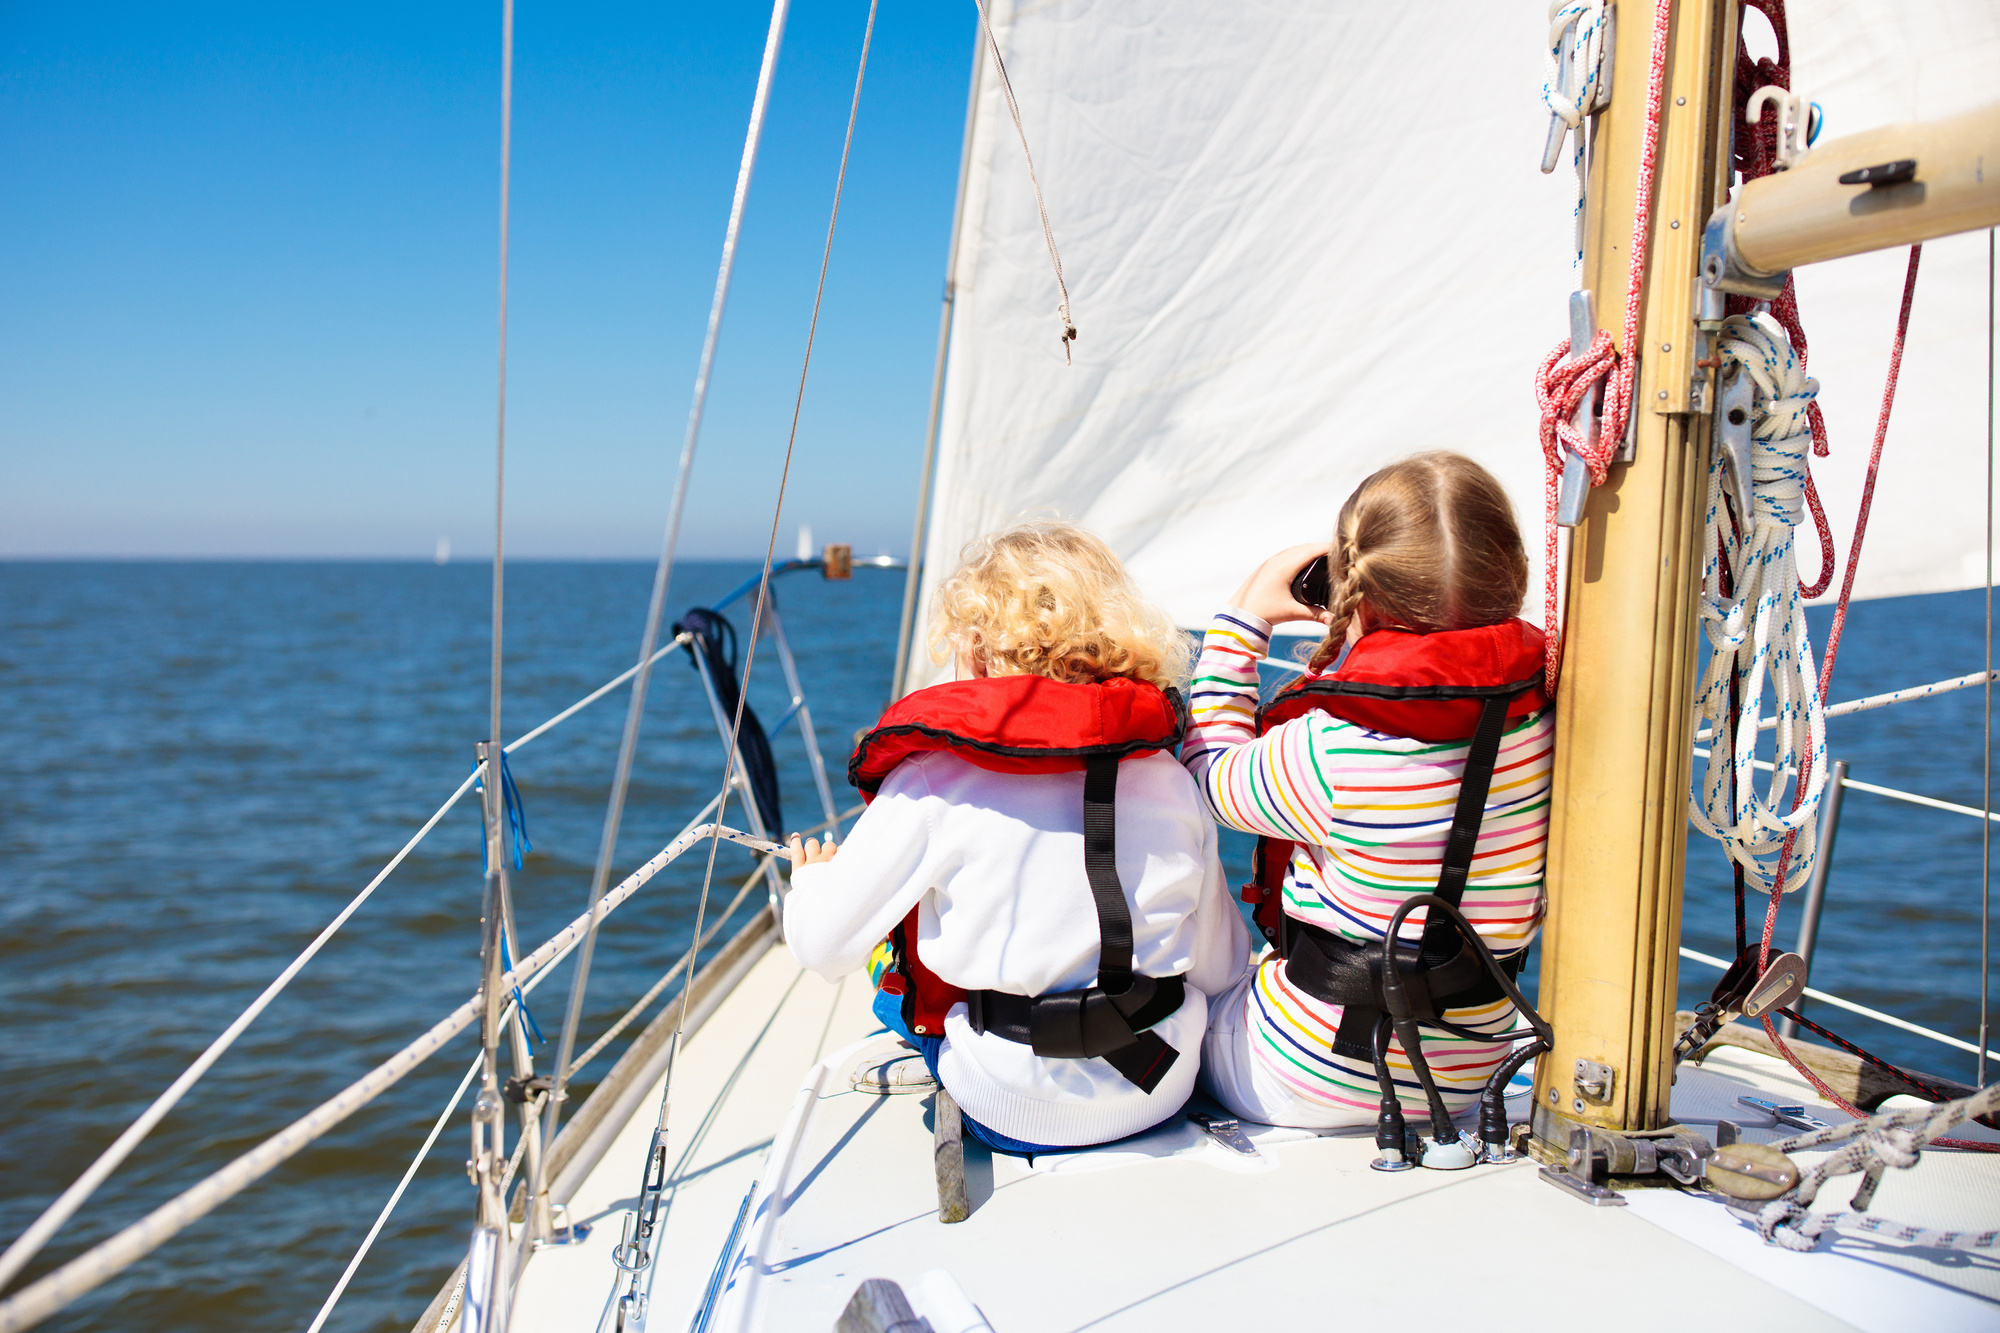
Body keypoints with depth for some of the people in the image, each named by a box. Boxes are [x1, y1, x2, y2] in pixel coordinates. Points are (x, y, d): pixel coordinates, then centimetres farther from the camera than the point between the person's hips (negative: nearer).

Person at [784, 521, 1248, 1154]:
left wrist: (811, 882, 14)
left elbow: (823, 945, -9)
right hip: (1164, 1095, 4)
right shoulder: (1171, 781, -5)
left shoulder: (932, 783, -15)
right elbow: (1219, 969, 3)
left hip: (1012, 1115, -3)